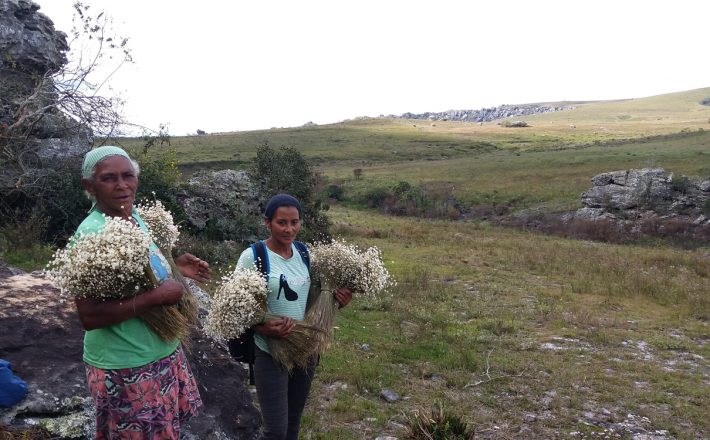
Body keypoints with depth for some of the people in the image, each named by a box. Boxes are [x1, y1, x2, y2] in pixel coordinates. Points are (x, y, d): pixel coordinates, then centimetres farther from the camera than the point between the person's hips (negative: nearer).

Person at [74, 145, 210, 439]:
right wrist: (157, 296, -28)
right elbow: (89, 317, -28)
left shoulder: (135, 217, 1)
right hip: (126, 368, -8)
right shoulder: (92, 234, -24)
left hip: (163, 353, 8)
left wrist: (174, 267, 3)